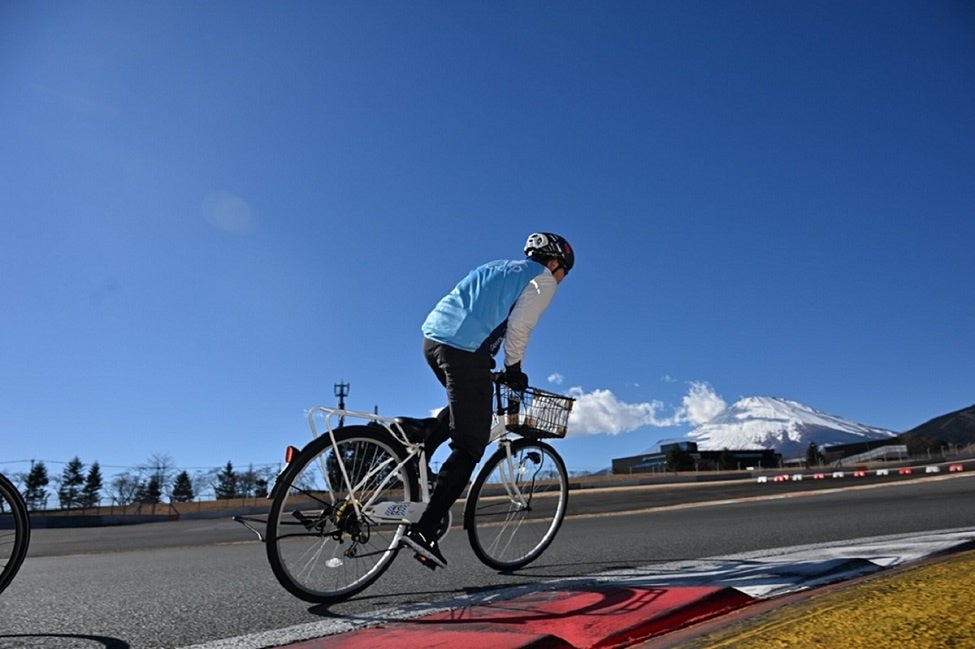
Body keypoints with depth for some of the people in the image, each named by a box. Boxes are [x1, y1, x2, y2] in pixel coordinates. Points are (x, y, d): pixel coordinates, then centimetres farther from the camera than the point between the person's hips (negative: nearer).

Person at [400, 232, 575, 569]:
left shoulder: (498, 268, 31)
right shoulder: (542, 279, 8)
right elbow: (518, 327, -5)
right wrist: (514, 369, 9)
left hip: (433, 337, 8)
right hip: (464, 348, -8)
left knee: (468, 406, 32)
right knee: (469, 447, -2)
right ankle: (424, 530, -6)